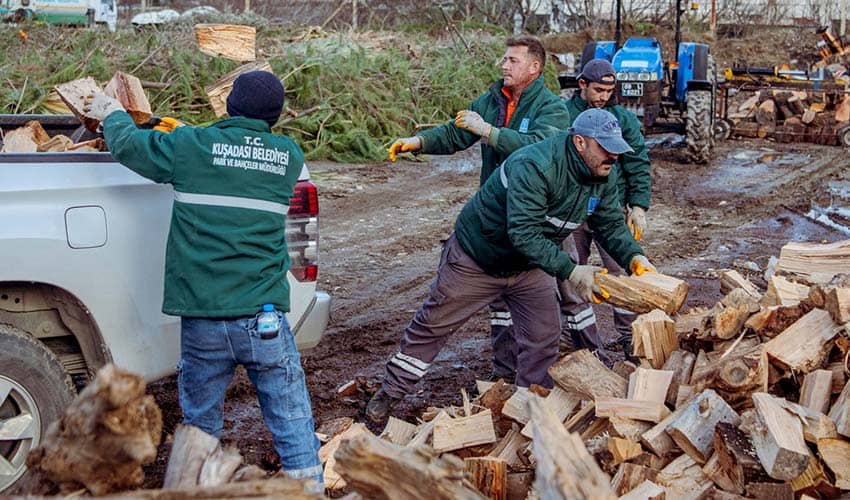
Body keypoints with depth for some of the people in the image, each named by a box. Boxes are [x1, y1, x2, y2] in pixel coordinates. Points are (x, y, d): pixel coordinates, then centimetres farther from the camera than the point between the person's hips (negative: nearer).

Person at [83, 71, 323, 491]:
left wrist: (112, 114, 34)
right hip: (265, 320, 0)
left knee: (201, 422, 17)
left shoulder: (190, 146, -1)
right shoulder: (288, 157, 5)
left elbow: (127, 144, 12)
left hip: (202, 321, 0)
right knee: (292, 420, 5)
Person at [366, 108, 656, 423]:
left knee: (544, 338, 3)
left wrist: (634, 257, -21)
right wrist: (570, 271, -44)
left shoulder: (603, 178, -10)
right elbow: (523, 233, -41)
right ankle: (389, 394, 23)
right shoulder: (533, 166, -36)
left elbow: (612, 225, -1)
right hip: (477, 257, -6)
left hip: (529, 267, 6)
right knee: (433, 325, 7)